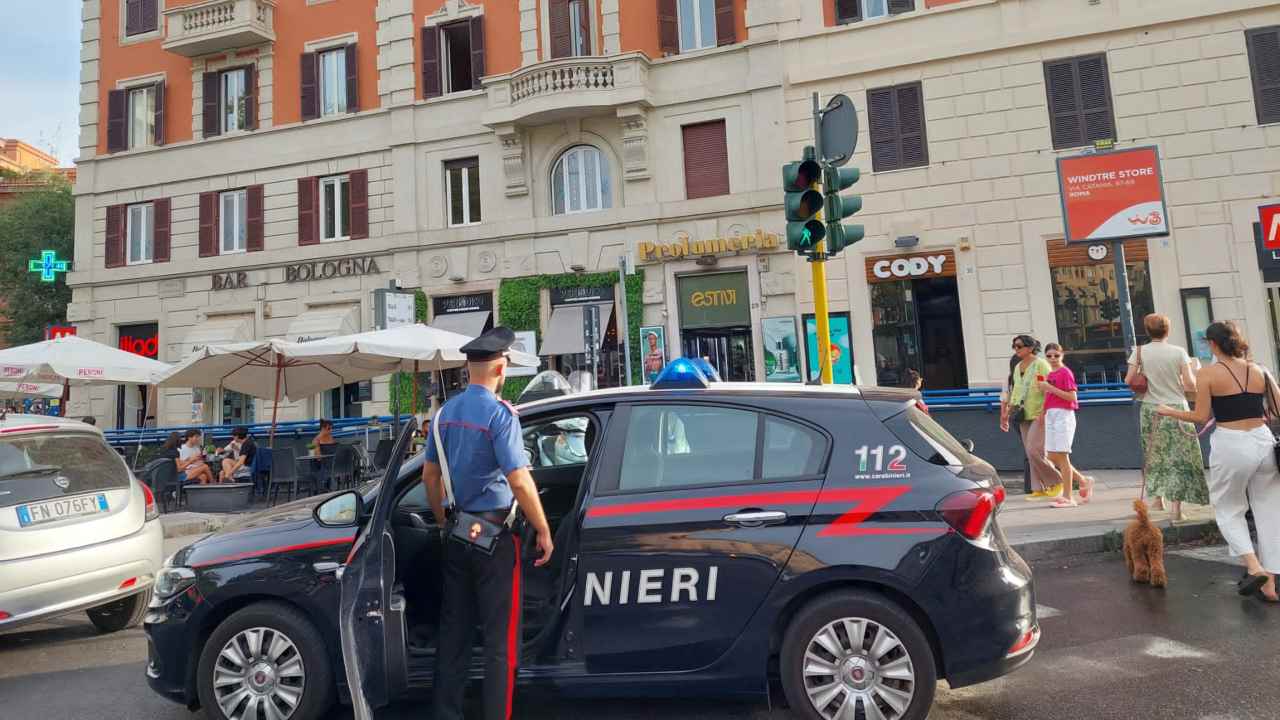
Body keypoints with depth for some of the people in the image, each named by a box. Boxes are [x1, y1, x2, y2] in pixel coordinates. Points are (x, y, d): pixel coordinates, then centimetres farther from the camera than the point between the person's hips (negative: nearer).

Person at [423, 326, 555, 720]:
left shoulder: (446, 412, 7)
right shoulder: (499, 413, -16)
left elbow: (430, 474, 14)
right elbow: (519, 481, -21)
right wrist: (543, 531, -12)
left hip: (457, 535, 7)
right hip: (493, 535, -7)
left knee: (454, 628, 15)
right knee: (501, 636, 2)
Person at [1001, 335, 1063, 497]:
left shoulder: (1040, 364, -9)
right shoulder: (1017, 367, 14)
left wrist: (1043, 413, -22)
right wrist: (1008, 413, 13)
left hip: (1040, 416, -8)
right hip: (1024, 417, 8)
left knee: (1033, 450, -14)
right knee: (1031, 454, 6)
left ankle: (1056, 482, 4)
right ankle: (1039, 489, 11)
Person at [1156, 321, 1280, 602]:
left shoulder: (1208, 373, -6)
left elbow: (1201, 416, -8)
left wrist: (1169, 411, 6)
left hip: (1230, 445, -4)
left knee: (1229, 509, 15)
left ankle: (1254, 567, -2)